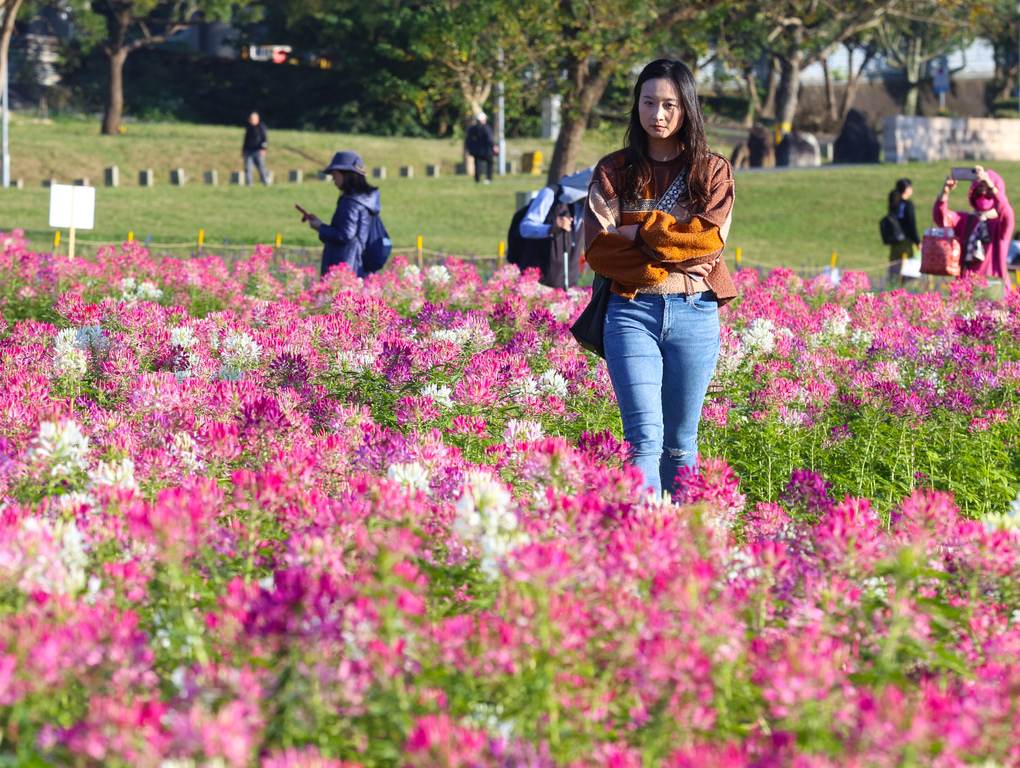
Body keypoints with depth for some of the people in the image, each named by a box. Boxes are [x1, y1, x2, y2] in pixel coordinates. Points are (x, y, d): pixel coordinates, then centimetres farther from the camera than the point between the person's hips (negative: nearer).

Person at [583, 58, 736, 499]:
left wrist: (641, 231, -7)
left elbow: (710, 238, -6)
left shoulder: (712, 171, 9)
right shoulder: (613, 172, 9)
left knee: (680, 442, 7)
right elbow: (598, 248, -2)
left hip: (694, 313, 1)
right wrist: (671, 260, -11)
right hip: (632, 310, -1)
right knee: (644, 438, -13)